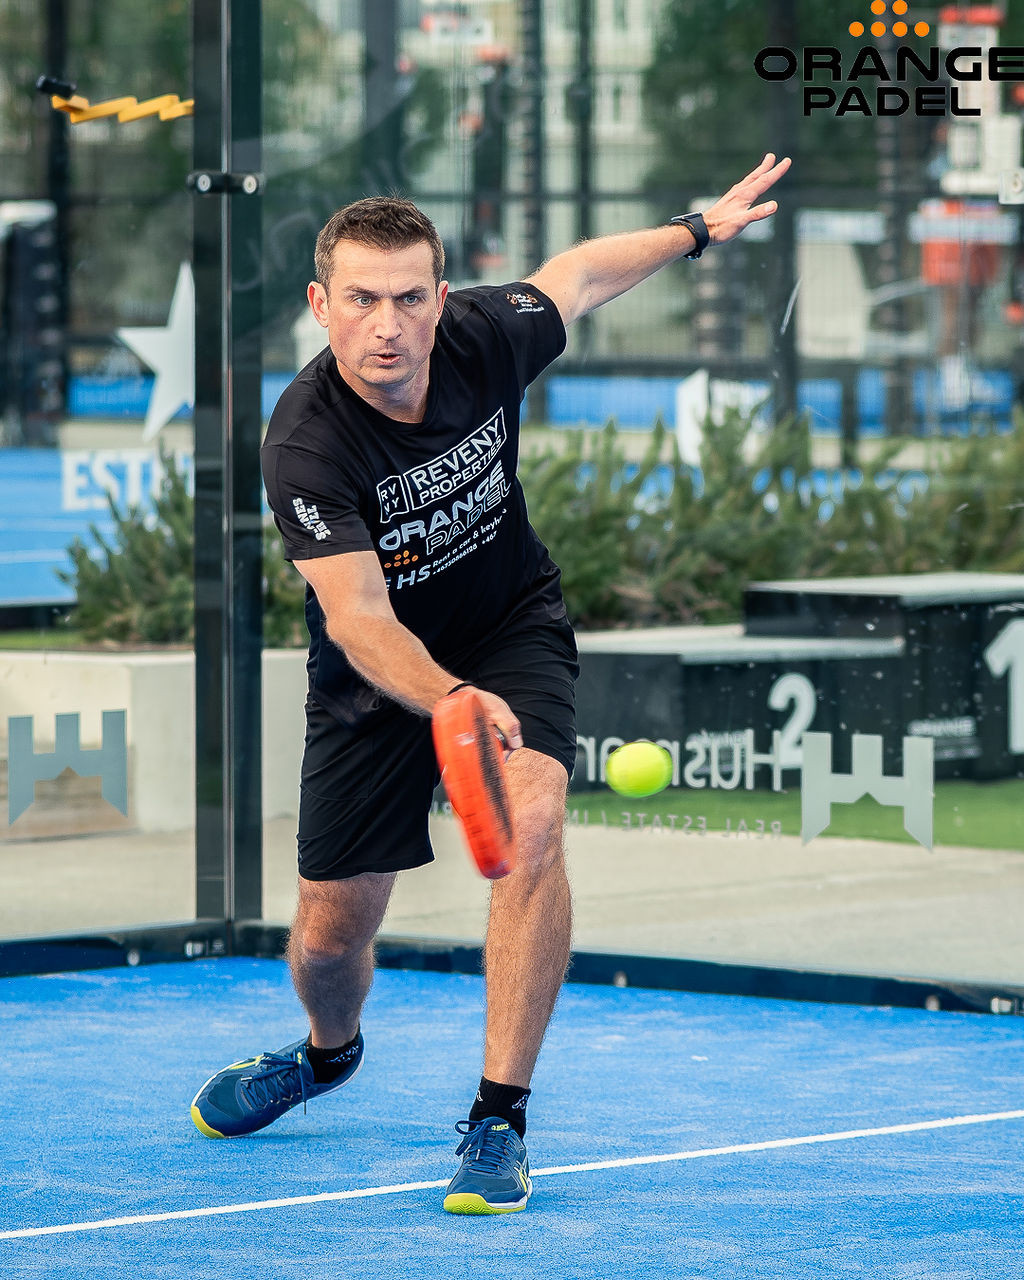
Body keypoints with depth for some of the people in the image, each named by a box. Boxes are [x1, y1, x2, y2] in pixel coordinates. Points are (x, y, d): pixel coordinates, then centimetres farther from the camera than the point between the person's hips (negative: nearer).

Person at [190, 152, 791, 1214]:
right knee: (330, 939, 4)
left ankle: (498, 1118, -18)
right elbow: (357, 615, -39)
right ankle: (330, 1051, 43)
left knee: (531, 822, -28)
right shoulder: (304, 444, -31)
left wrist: (700, 228, 16)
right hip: (379, 673, -1)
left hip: (512, 628, 1)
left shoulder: (485, 337, -19)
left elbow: (574, 276, 5)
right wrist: (448, 700, -57)